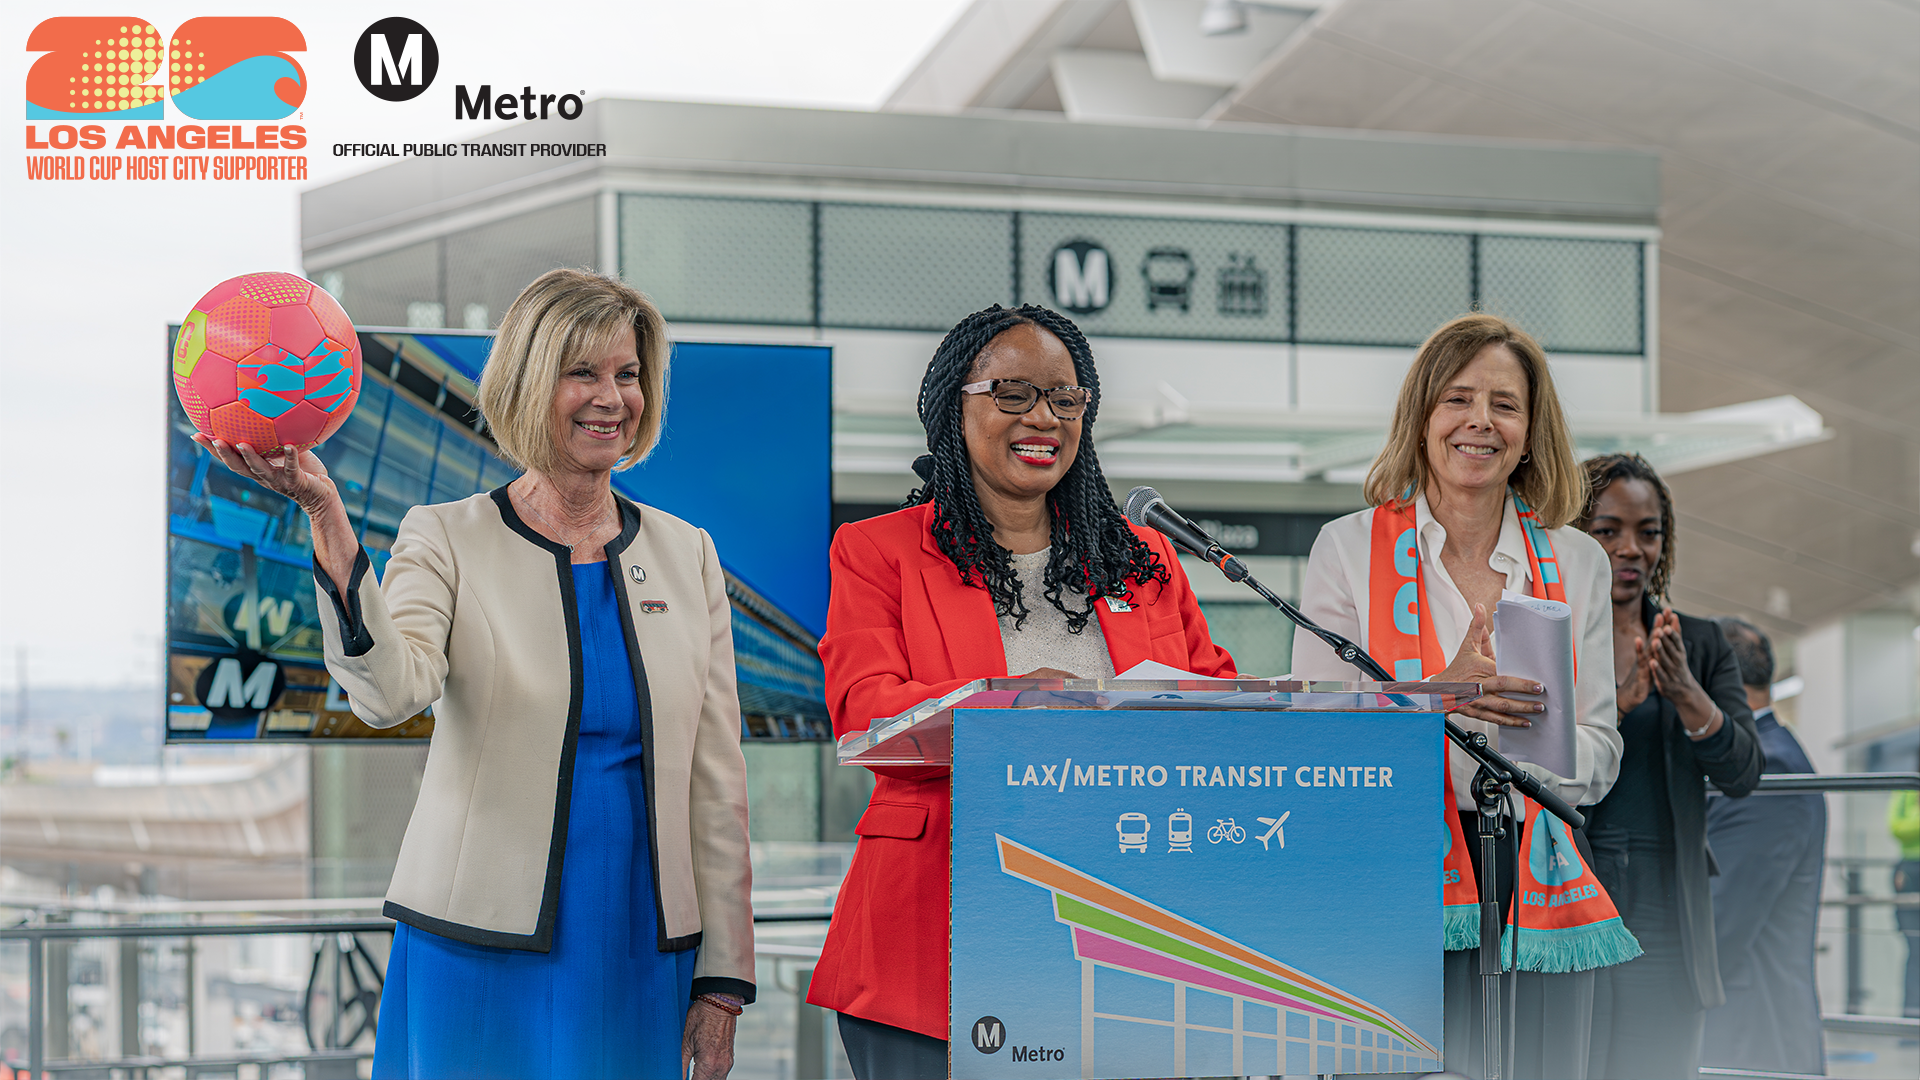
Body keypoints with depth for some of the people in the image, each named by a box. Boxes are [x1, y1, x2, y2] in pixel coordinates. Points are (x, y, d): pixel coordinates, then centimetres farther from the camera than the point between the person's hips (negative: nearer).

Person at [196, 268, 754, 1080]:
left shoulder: (686, 555, 8)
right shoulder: (448, 541, -2)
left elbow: (716, 777, 7)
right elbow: (389, 692, -22)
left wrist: (722, 981, 4)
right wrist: (325, 516, -34)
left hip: (640, 965, 3)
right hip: (481, 959, -2)